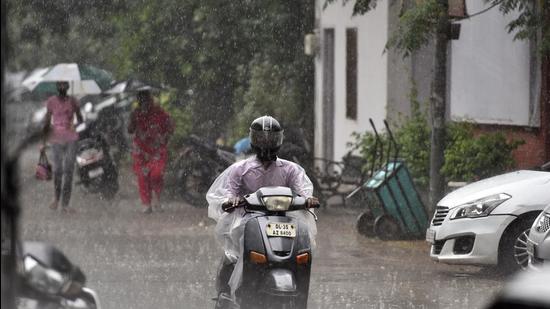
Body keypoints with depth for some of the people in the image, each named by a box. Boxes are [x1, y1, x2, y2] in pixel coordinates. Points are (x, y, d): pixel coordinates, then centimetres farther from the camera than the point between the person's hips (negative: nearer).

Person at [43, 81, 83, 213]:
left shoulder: (73, 101, 3)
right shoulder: (51, 102, 1)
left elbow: (80, 120, 6)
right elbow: (47, 123, 5)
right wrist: (44, 142, 2)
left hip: (71, 139, 0)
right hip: (56, 139, 0)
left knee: (68, 171, -4)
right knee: (57, 170, -4)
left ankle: (65, 204, -1)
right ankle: (56, 197, 23)